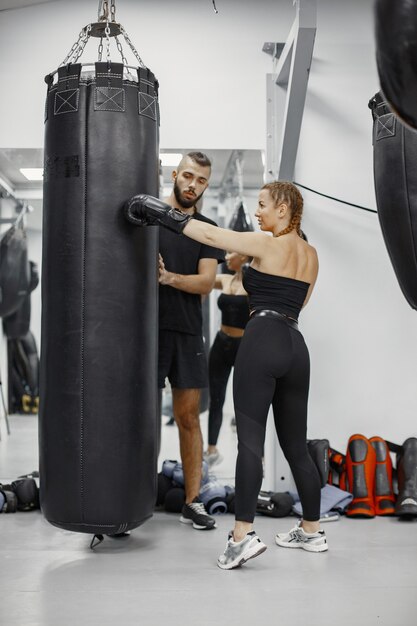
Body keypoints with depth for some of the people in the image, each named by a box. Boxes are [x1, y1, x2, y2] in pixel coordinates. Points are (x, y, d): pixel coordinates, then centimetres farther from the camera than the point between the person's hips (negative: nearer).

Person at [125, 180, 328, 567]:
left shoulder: (265, 244, -2)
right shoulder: (311, 255, 18)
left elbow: (210, 235, -3)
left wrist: (161, 213, 3)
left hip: (261, 341, -8)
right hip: (295, 346, 8)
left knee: (249, 439, -13)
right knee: (296, 445, 15)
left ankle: (243, 534, -19)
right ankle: (311, 531, 23)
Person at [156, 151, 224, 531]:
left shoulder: (207, 230, 10)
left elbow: (206, 283, -1)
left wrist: (169, 277, -18)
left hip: (187, 332, 3)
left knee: (189, 417, 5)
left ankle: (192, 502, 13)